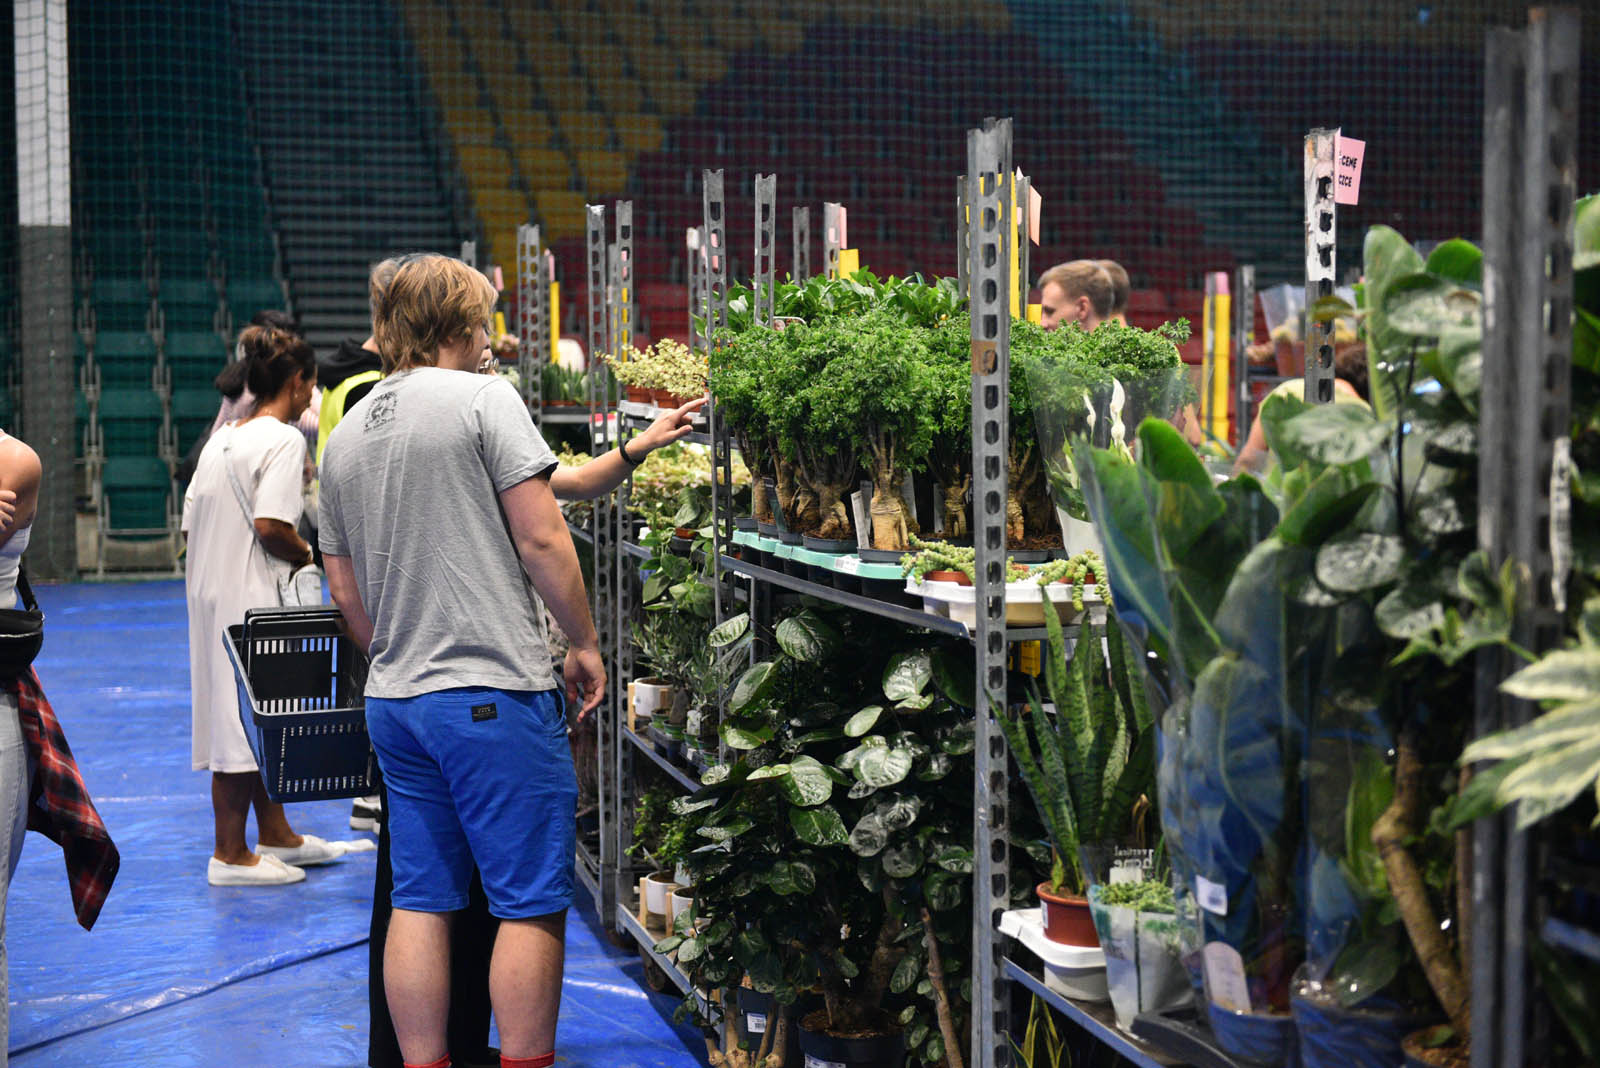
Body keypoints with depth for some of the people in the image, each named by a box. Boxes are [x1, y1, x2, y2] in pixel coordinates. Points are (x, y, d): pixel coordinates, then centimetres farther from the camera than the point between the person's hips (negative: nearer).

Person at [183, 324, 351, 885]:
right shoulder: (283, 439, -13)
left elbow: (191, 519, 12)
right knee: (245, 718, -2)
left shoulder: (222, 437, 13)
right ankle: (230, 855, 5)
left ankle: (276, 835, 28)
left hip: (210, 591, 9)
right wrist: (306, 554, -6)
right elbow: (270, 524, -23)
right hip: (248, 598, -9)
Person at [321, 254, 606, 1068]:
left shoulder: (343, 437, 14)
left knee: (420, 901, 11)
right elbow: (541, 537, -12)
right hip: (494, 693, -7)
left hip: (393, 698, 7)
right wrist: (584, 642, -1)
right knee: (531, 903, 0)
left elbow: (345, 590, 18)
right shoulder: (483, 398, -7)